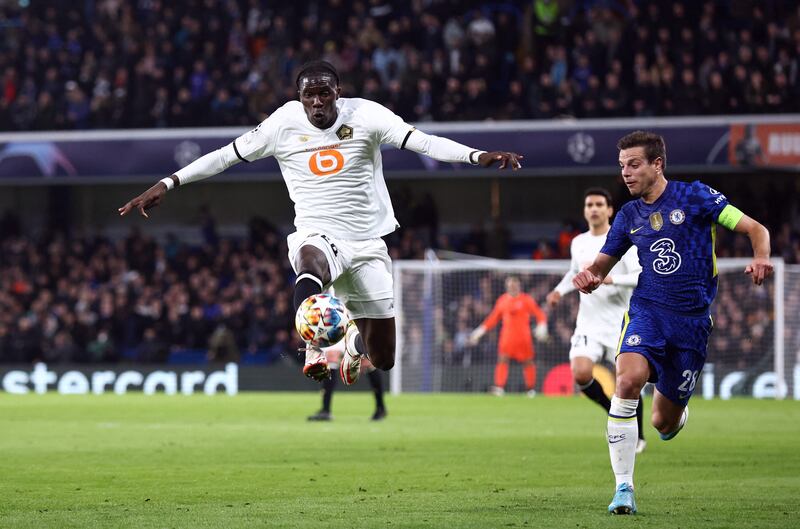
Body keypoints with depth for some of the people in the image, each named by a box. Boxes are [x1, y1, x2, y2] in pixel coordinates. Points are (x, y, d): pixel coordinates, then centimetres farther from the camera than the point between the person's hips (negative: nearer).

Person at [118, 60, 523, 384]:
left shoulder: (365, 115, -8)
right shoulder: (284, 124, -4)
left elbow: (421, 142, -15)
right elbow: (226, 155, 2)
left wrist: (477, 156, -29)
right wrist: (167, 185, -2)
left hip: (368, 243, 1)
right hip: (316, 236, -1)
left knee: (383, 361, 5)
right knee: (312, 264, -43)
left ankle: (355, 338, 42)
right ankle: (314, 352, -54)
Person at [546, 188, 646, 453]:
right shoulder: (578, 243, 10)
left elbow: (643, 277, -16)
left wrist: (611, 279, -28)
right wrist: (560, 290, 12)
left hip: (621, 326, -4)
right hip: (588, 326, 4)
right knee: (580, 374, -17)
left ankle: (637, 437, 21)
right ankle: (613, 411, 9)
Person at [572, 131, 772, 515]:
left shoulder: (695, 196, -2)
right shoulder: (629, 216, 9)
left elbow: (755, 229, -3)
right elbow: (602, 264, 20)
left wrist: (761, 258, -25)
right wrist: (588, 276, -5)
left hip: (692, 319, -2)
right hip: (647, 310, 2)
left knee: (664, 424, 2)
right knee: (628, 378, -30)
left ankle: (676, 410, 45)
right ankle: (623, 487, -25)